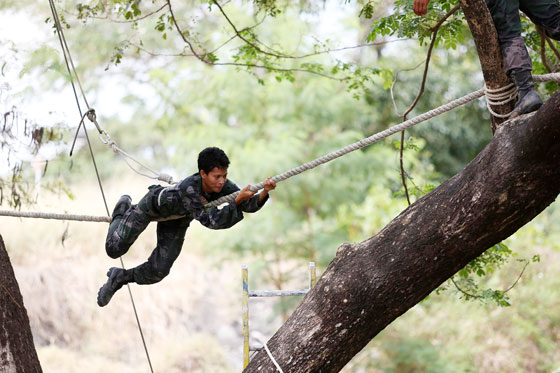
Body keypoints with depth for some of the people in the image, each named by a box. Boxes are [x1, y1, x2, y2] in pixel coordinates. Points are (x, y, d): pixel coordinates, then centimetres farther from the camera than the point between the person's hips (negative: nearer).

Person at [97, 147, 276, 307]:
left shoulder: (223, 186, -31)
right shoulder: (189, 188, -47)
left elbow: (249, 205, -28)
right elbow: (210, 221, -51)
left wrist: (265, 193, -48)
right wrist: (237, 201, -59)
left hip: (177, 220, 5)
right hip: (154, 204, -5)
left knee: (158, 271, -2)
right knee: (115, 248, 1)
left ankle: (119, 277, 27)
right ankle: (123, 210, 32)